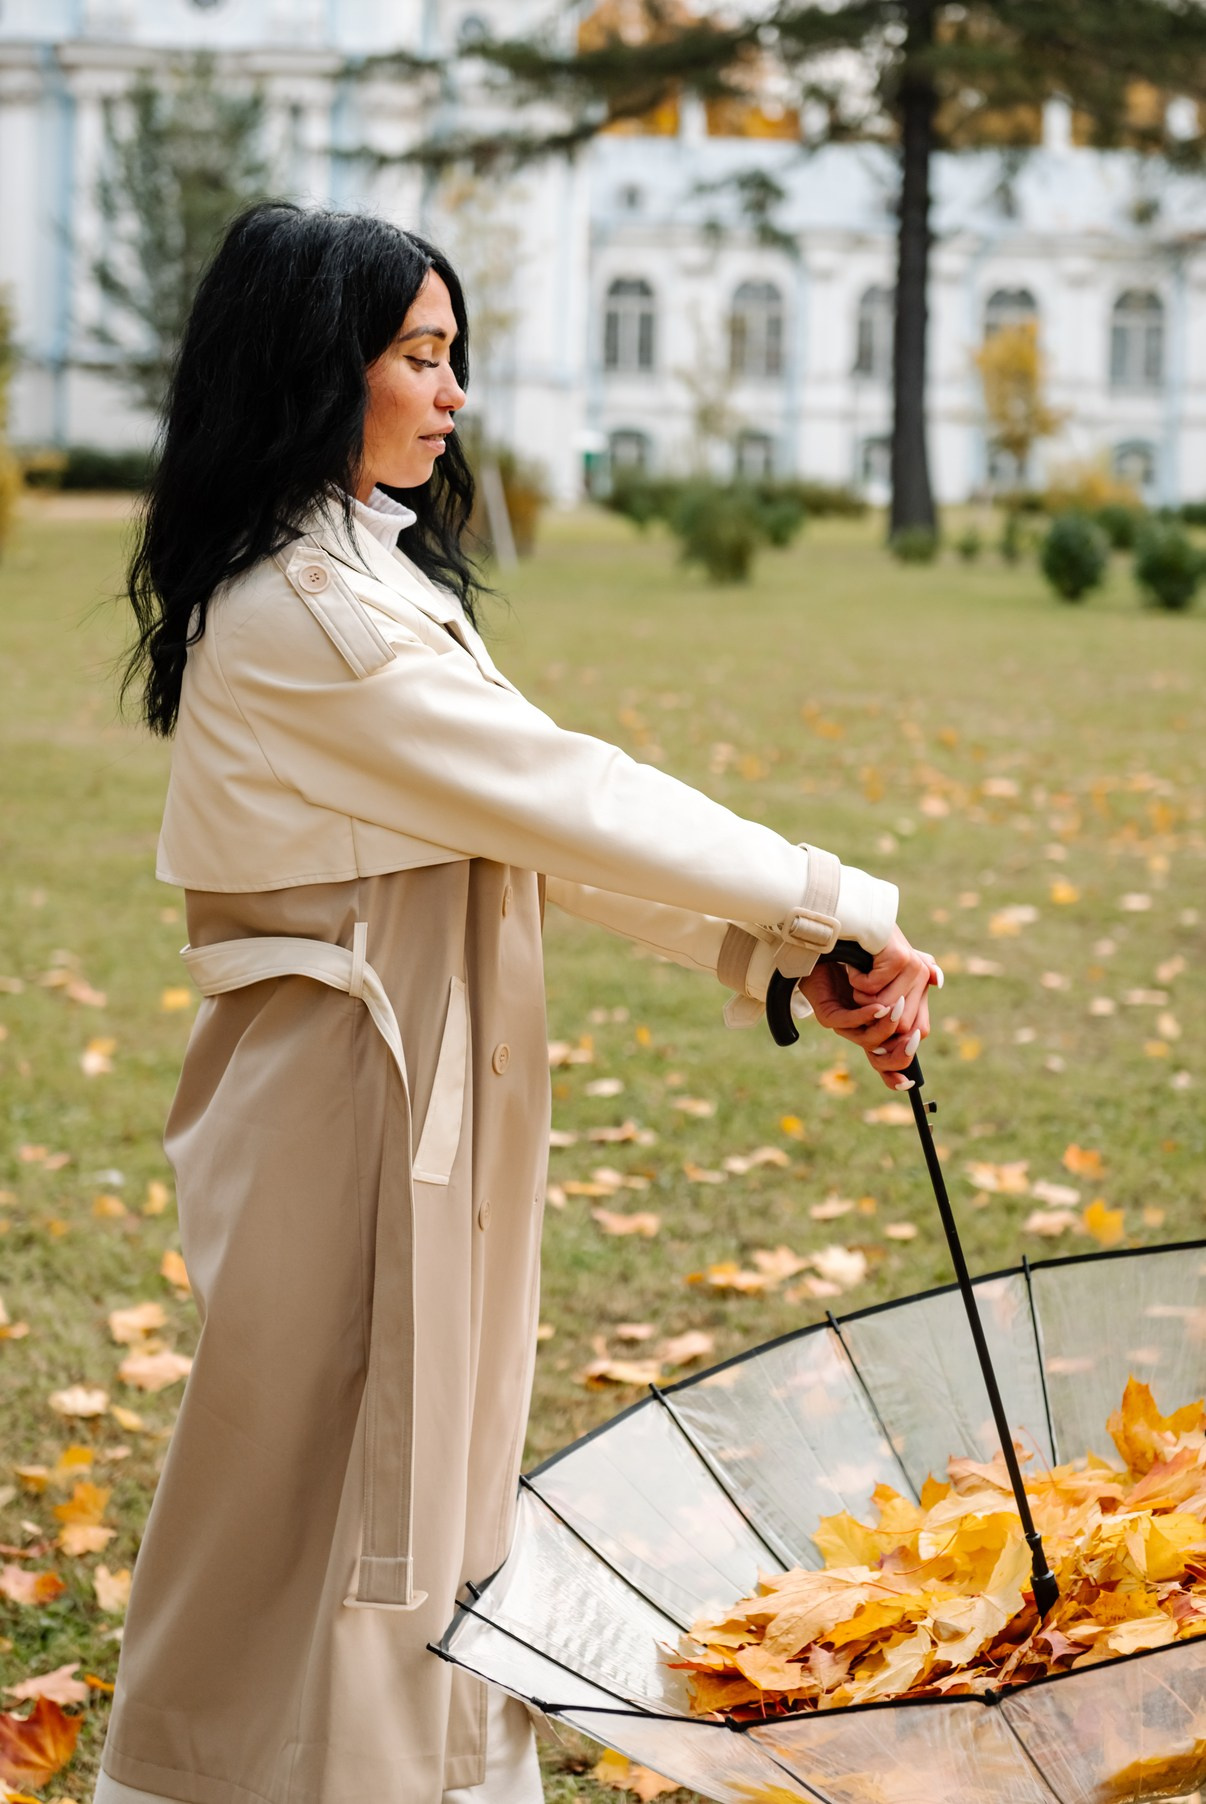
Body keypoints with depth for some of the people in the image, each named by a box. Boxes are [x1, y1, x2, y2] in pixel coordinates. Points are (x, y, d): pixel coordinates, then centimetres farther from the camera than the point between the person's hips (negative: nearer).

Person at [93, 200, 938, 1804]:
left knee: (431, 1476, 18)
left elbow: (535, 829, 7)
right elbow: (561, 796, -21)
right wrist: (844, 911, -15)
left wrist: (779, 953, -3)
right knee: (328, 1494, 2)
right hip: (350, 1098, -10)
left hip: (426, 1091, 10)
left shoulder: (372, 575, 13)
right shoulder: (298, 611, -19)